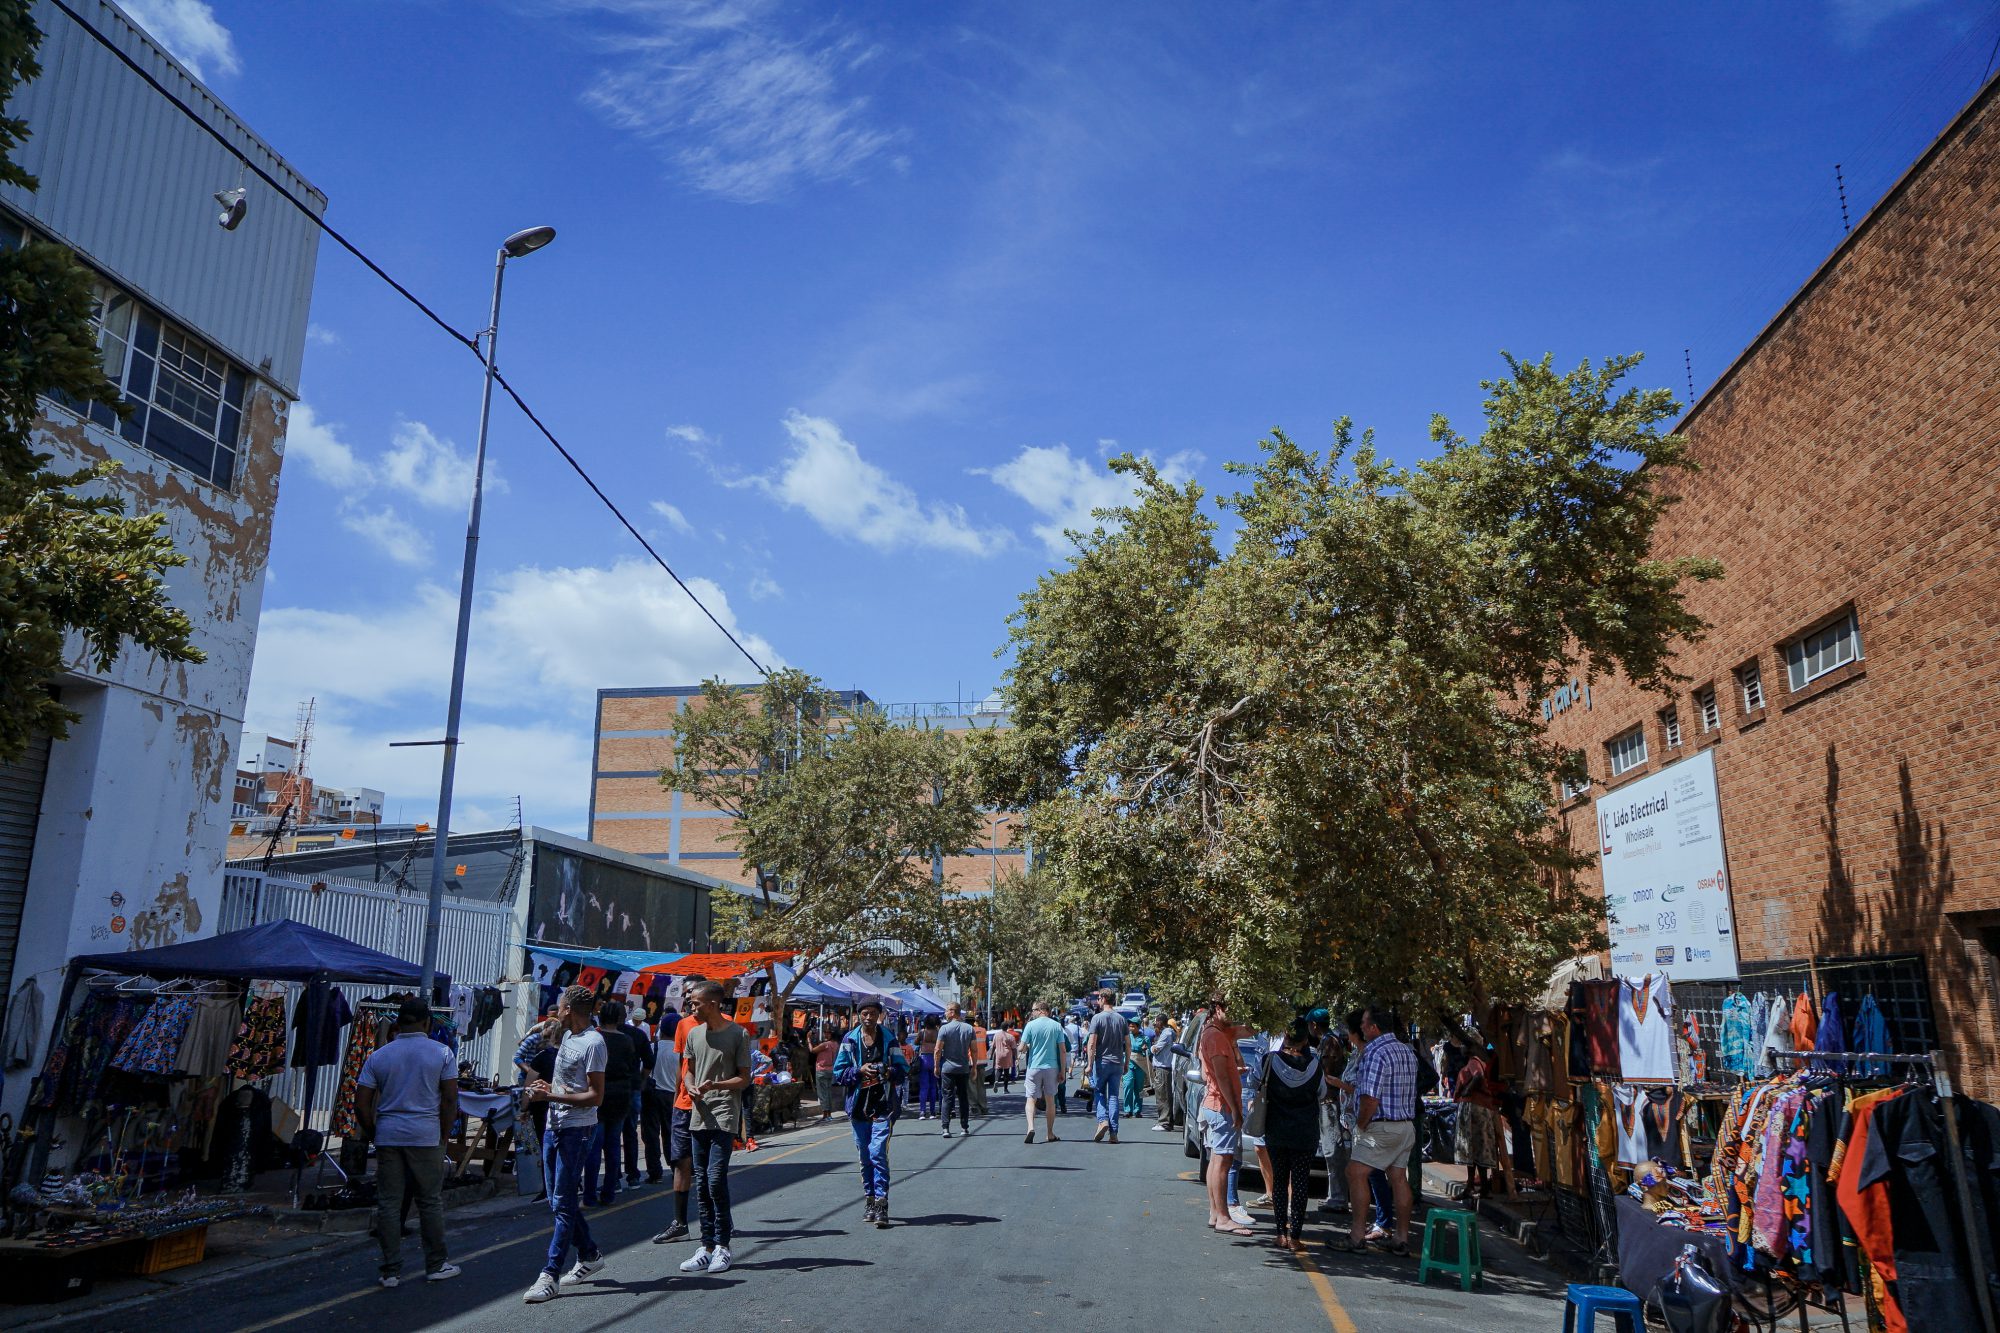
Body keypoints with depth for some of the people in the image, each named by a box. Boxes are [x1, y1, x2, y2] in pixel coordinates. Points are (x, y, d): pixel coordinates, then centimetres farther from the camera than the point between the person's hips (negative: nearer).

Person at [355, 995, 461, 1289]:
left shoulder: (379, 1056, 5)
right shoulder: (442, 1053, -1)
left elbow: (361, 1103, 2)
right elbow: (450, 1100, -4)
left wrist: (373, 1133, 14)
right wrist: (443, 1137, 5)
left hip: (388, 1136, 2)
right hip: (426, 1136, -2)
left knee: (388, 1204, 8)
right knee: (431, 1201, 9)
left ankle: (391, 1271, 11)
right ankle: (437, 1265, 16)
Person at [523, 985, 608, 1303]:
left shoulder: (592, 1043, -16)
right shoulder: (567, 1036, 12)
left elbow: (595, 1096, -18)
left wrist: (551, 1096, -22)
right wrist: (548, 1086, 8)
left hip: (576, 1129, -10)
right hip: (555, 1125, 10)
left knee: (564, 1202, -6)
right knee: (559, 1199, 15)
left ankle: (550, 1275, -4)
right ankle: (589, 1255, 28)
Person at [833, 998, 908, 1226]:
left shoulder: (889, 1041, 2)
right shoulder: (849, 1040, 4)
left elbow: (904, 1069, 6)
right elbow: (838, 1072, 4)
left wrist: (890, 1072, -15)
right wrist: (860, 1071, -13)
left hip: (883, 1106, -2)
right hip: (858, 1105, 3)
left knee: (878, 1153, -13)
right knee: (865, 1156, 11)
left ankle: (881, 1203, -12)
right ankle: (870, 1200, 24)